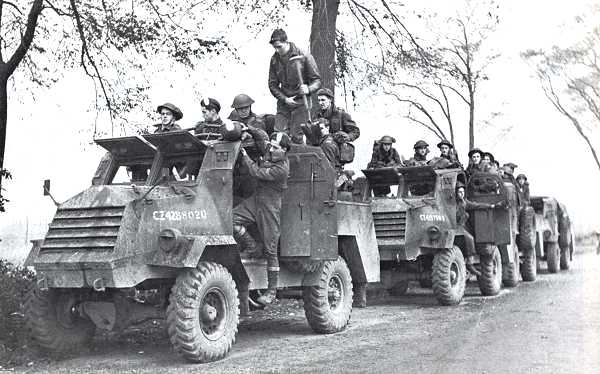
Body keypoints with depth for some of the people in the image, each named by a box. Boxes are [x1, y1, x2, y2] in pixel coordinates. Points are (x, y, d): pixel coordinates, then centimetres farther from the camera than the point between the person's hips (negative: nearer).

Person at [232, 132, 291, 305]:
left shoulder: (281, 168, -20)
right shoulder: (268, 154, 6)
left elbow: (257, 173, -20)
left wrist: (245, 157, -9)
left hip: (270, 207, -8)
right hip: (256, 200, 8)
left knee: (270, 250, -3)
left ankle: (272, 291, 5)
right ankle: (251, 248, 8)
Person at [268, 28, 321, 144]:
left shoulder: (304, 56, -7)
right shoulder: (274, 59, 4)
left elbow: (317, 80, -3)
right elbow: (272, 84, 8)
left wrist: (308, 89, -23)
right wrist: (284, 99, -6)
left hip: (300, 103, -4)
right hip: (283, 103, 4)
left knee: (296, 136, -7)